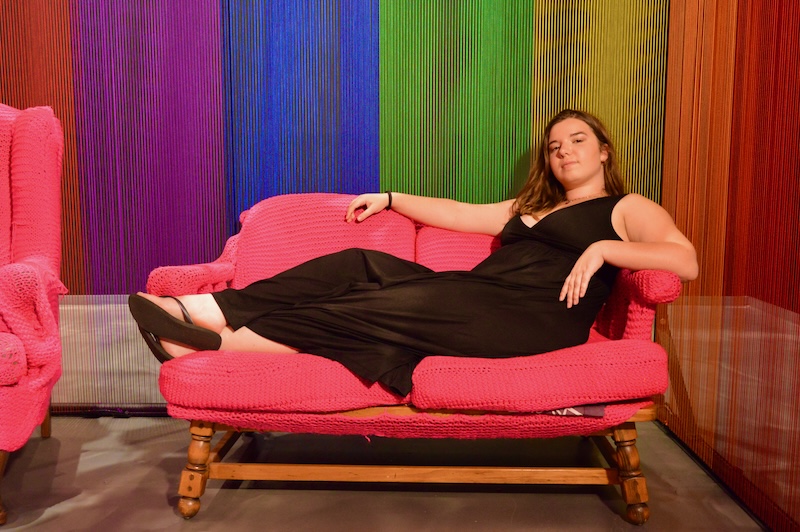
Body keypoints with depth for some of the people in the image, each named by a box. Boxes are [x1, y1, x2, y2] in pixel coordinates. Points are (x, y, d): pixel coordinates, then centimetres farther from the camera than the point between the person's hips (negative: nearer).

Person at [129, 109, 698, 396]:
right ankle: (204, 309, -21)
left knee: (386, 306, -27)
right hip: (475, 294, 7)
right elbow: (458, 214, 30)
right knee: (358, 266, -13)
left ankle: (222, 339, -26)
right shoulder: (531, 206, 32)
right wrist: (390, 199, 27)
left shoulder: (626, 208, 13)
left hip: (537, 319, -7)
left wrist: (603, 249, -15)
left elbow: (686, 261, -3)